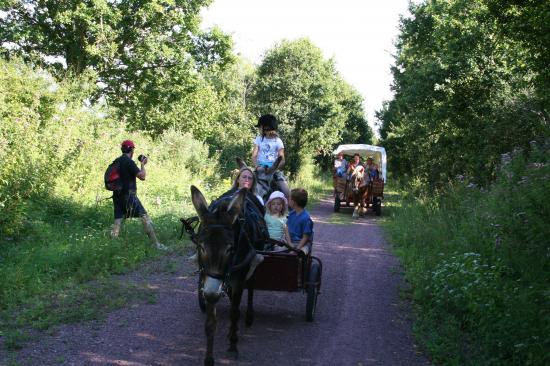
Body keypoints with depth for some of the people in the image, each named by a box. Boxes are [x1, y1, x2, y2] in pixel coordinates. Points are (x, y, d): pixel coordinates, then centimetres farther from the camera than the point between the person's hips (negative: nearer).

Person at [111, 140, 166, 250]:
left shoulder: (116, 161, 11)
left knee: (118, 220, 7)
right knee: (145, 218, -3)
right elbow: (142, 176, -15)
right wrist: (143, 164, 0)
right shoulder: (129, 162, -11)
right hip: (128, 195, -7)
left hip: (117, 195, 7)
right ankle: (156, 244, -5)